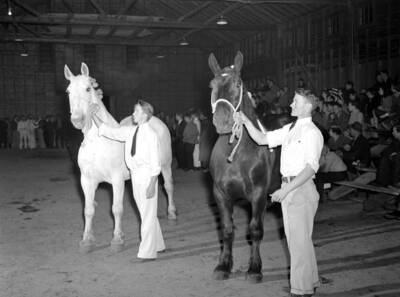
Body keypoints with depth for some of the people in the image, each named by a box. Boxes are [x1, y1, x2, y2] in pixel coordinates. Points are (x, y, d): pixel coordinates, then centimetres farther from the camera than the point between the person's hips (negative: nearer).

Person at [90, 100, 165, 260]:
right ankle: (157, 244, 34)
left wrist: (152, 184, -18)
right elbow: (107, 131, 9)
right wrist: (94, 115, 2)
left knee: (148, 213, 0)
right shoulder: (130, 131, 6)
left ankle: (147, 252, 8)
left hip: (147, 175, -7)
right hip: (135, 175, 8)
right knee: (144, 212, 18)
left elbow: (155, 161, -14)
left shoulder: (150, 134, -13)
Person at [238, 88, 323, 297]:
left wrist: (286, 190, -26)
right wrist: (246, 122, 3)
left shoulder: (312, 133, -13)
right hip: (287, 189, 8)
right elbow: (262, 139, 15)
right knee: (293, 238, 17)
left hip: (301, 188, -8)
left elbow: (311, 167, -21)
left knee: (300, 239, 0)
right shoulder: (289, 129, 12)